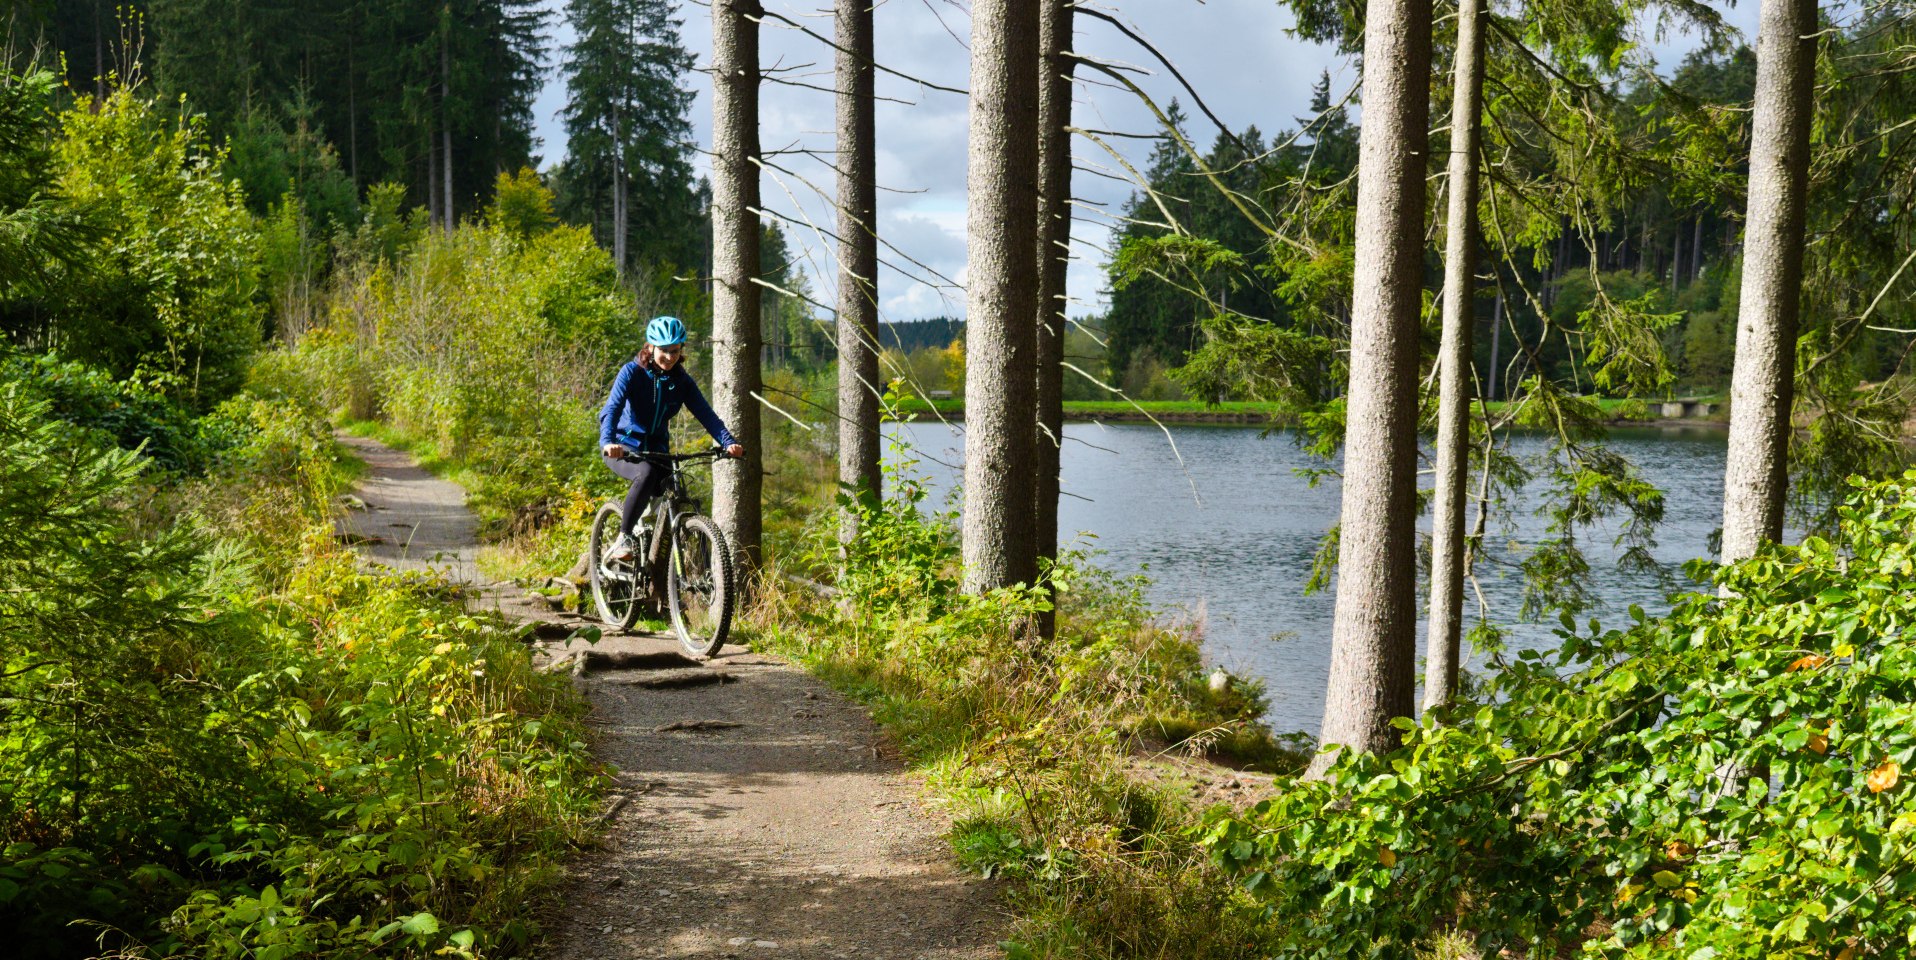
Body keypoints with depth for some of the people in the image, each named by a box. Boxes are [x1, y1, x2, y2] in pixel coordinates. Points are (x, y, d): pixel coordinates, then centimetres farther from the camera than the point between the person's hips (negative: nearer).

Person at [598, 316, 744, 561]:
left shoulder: (682, 382, -1)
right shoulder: (632, 372, -13)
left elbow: (706, 414, -12)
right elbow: (611, 409, -26)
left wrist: (728, 442, -30)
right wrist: (608, 442, -46)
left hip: (657, 449, 4)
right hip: (624, 448, -4)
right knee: (647, 473, -37)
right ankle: (624, 538, -25)